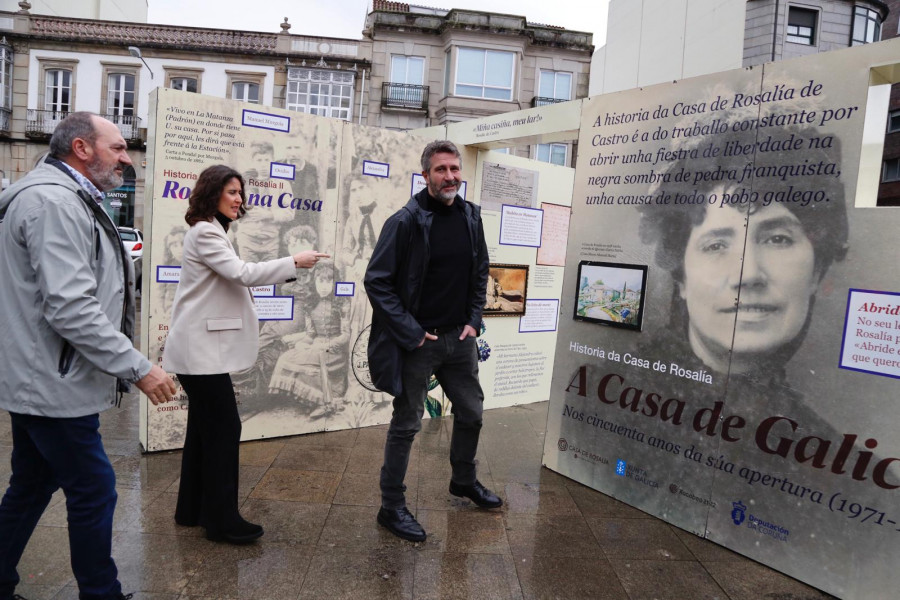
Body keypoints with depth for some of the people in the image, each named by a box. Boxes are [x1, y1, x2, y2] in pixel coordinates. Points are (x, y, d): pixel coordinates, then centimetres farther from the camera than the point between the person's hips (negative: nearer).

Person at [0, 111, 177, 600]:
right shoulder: (55, 202, -19)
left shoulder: (61, 198, 14)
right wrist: (138, 368, -23)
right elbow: (70, 309, -27)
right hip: (53, 386, -11)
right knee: (93, 492, 1)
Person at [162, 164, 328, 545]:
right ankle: (221, 520, 2)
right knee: (224, 427, -7)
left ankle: (191, 509, 25)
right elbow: (240, 273, -23)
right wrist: (294, 262, -20)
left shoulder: (210, 232, 19)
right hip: (201, 348, -11)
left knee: (204, 427, 14)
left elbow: (230, 279, 18)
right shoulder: (205, 232, -13)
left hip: (202, 346, 11)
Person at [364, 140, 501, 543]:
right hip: (417, 341, -6)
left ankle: (464, 480, 44)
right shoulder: (406, 221, -14)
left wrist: (474, 320, 4)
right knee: (406, 425, 4)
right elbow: (377, 281, -14)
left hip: (460, 338, 6)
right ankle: (392, 507, 21)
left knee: (471, 413, 19)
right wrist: (412, 333, -16)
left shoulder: (470, 216, 4)